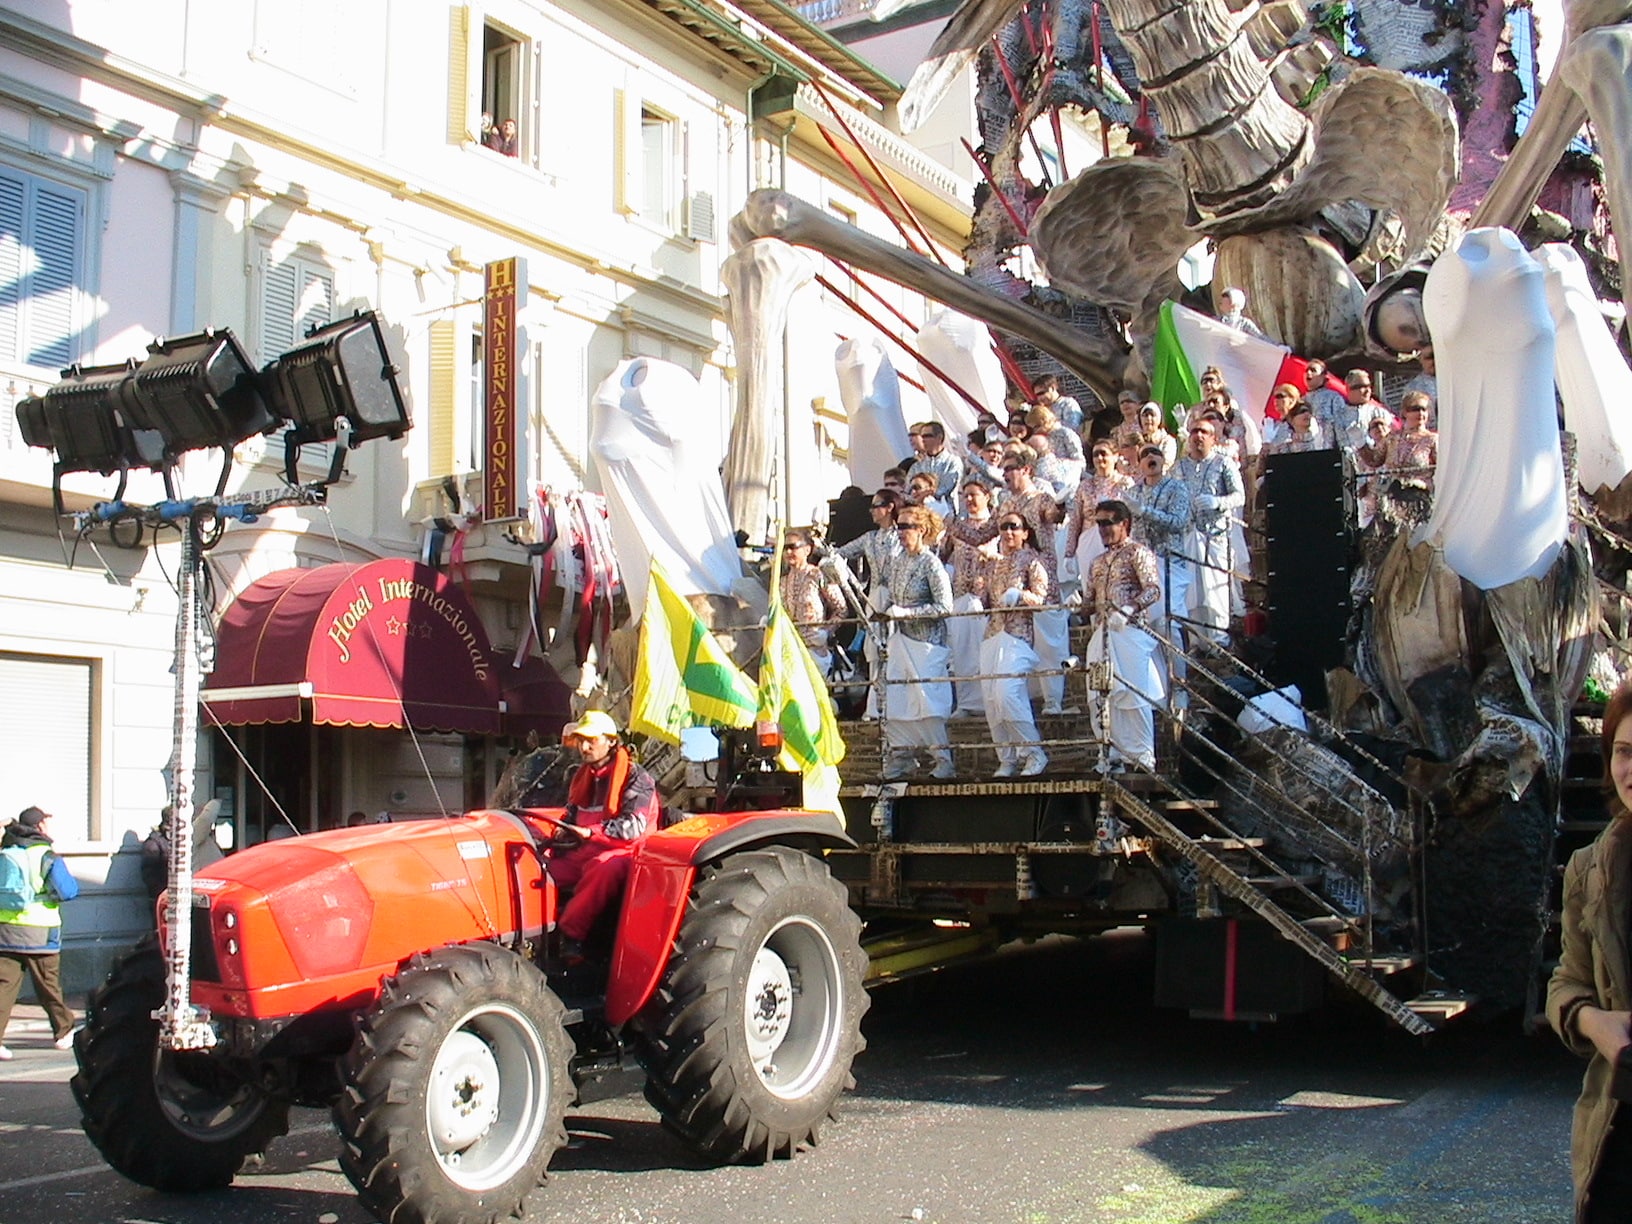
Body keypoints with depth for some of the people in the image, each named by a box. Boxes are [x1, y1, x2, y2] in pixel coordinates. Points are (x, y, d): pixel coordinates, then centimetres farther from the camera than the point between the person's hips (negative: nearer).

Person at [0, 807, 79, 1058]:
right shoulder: (48, 858, -9)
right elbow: (68, 891, -14)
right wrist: (71, 879, 6)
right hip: (39, 933, -3)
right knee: (49, 985, 11)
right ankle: (63, 1032, 25)